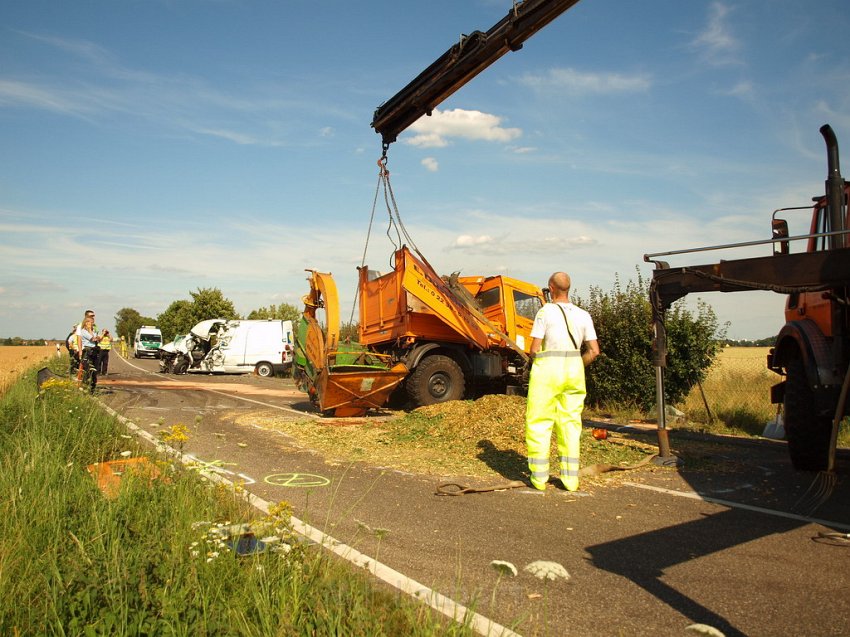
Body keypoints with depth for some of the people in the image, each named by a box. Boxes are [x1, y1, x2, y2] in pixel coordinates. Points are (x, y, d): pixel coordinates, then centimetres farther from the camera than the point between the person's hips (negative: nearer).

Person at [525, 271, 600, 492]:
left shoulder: (545, 312, -5)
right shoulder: (583, 315, 7)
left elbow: (534, 349, -7)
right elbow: (594, 351, 4)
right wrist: (575, 366, 15)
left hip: (547, 368, -4)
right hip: (574, 369, 4)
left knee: (539, 422, 5)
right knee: (570, 422, 11)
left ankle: (539, 477, 6)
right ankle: (570, 478, 12)